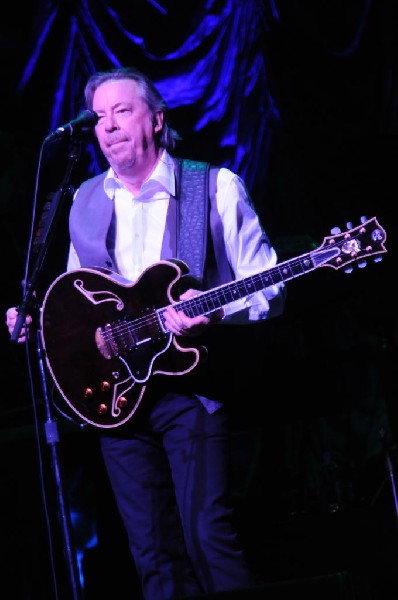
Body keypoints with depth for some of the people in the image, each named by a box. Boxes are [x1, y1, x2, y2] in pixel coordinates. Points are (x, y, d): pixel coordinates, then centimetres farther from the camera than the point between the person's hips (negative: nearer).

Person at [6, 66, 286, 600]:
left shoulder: (218, 187, -1)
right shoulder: (86, 201, 13)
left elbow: (269, 289, -3)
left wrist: (213, 311, -21)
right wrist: (36, 318, 3)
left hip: (190, 384, -4)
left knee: (209, 537, -14)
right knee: (153, 553, 4)